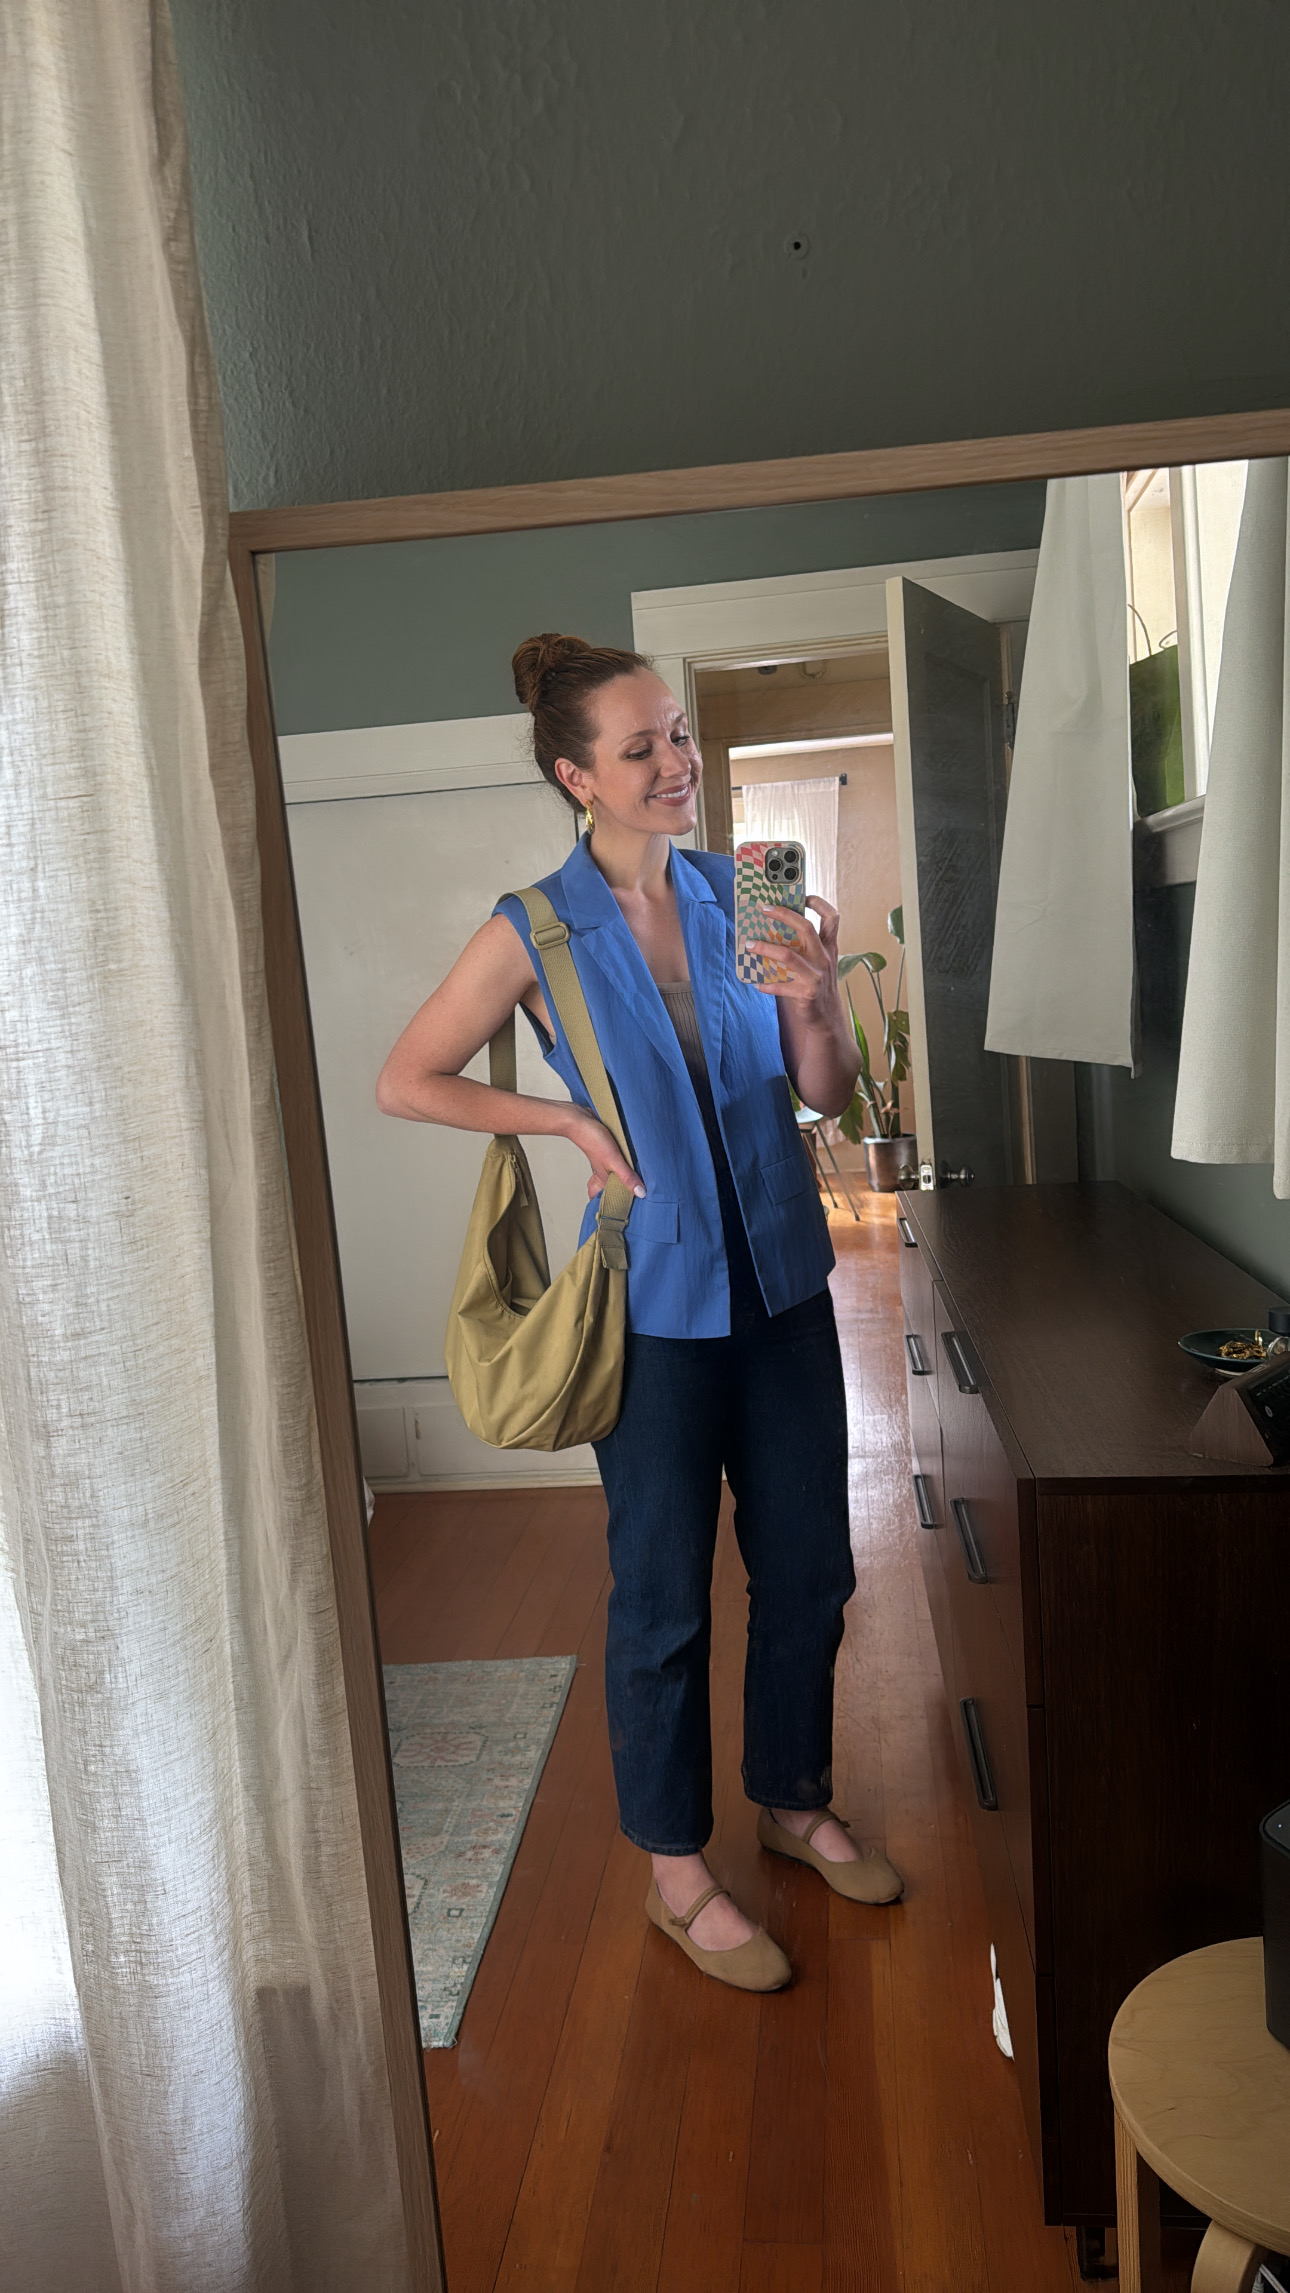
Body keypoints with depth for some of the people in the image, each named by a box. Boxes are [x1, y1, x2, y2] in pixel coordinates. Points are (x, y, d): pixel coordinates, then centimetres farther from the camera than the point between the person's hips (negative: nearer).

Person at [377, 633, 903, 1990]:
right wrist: (570, 1120, -10)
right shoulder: (533, 934, -9)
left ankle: (794, 1802, 42)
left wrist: (817, 1003, -18)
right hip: (656, 1303, -4)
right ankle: (677, 1874, 32)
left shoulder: (741, 895, 0)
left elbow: (827, 1094, 3)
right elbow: (403, 1081, -3)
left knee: (809, 1567, 17)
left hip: (782, 1281, 4)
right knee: (665, 1597, 10)